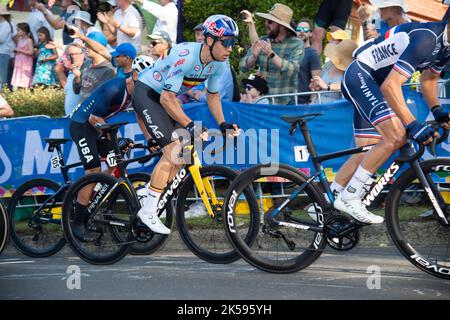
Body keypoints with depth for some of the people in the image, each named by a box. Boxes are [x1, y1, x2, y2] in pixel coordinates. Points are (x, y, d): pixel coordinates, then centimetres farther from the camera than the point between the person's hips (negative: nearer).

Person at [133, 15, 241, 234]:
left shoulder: (218, 63, -8)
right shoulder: (185, 56, -32)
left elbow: (213, 95, 8)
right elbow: (167, 98, -31)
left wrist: (223, 124, -5)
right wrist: (190, 125, -33)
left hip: (166, 97, 9)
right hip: (146, 94, -9)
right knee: (172, 152, -19)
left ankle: (152, 204, 10)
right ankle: (148, 212, -14)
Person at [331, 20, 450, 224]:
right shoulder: (426, 39, -28)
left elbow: (428, 79, 19)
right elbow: (390, 85, -33)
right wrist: (412, 125, -38)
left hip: (374, 84, 10)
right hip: (360, 75, -10)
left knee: (367, 153, 8)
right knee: (396, 137, -23)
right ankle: (349, 199, -15)